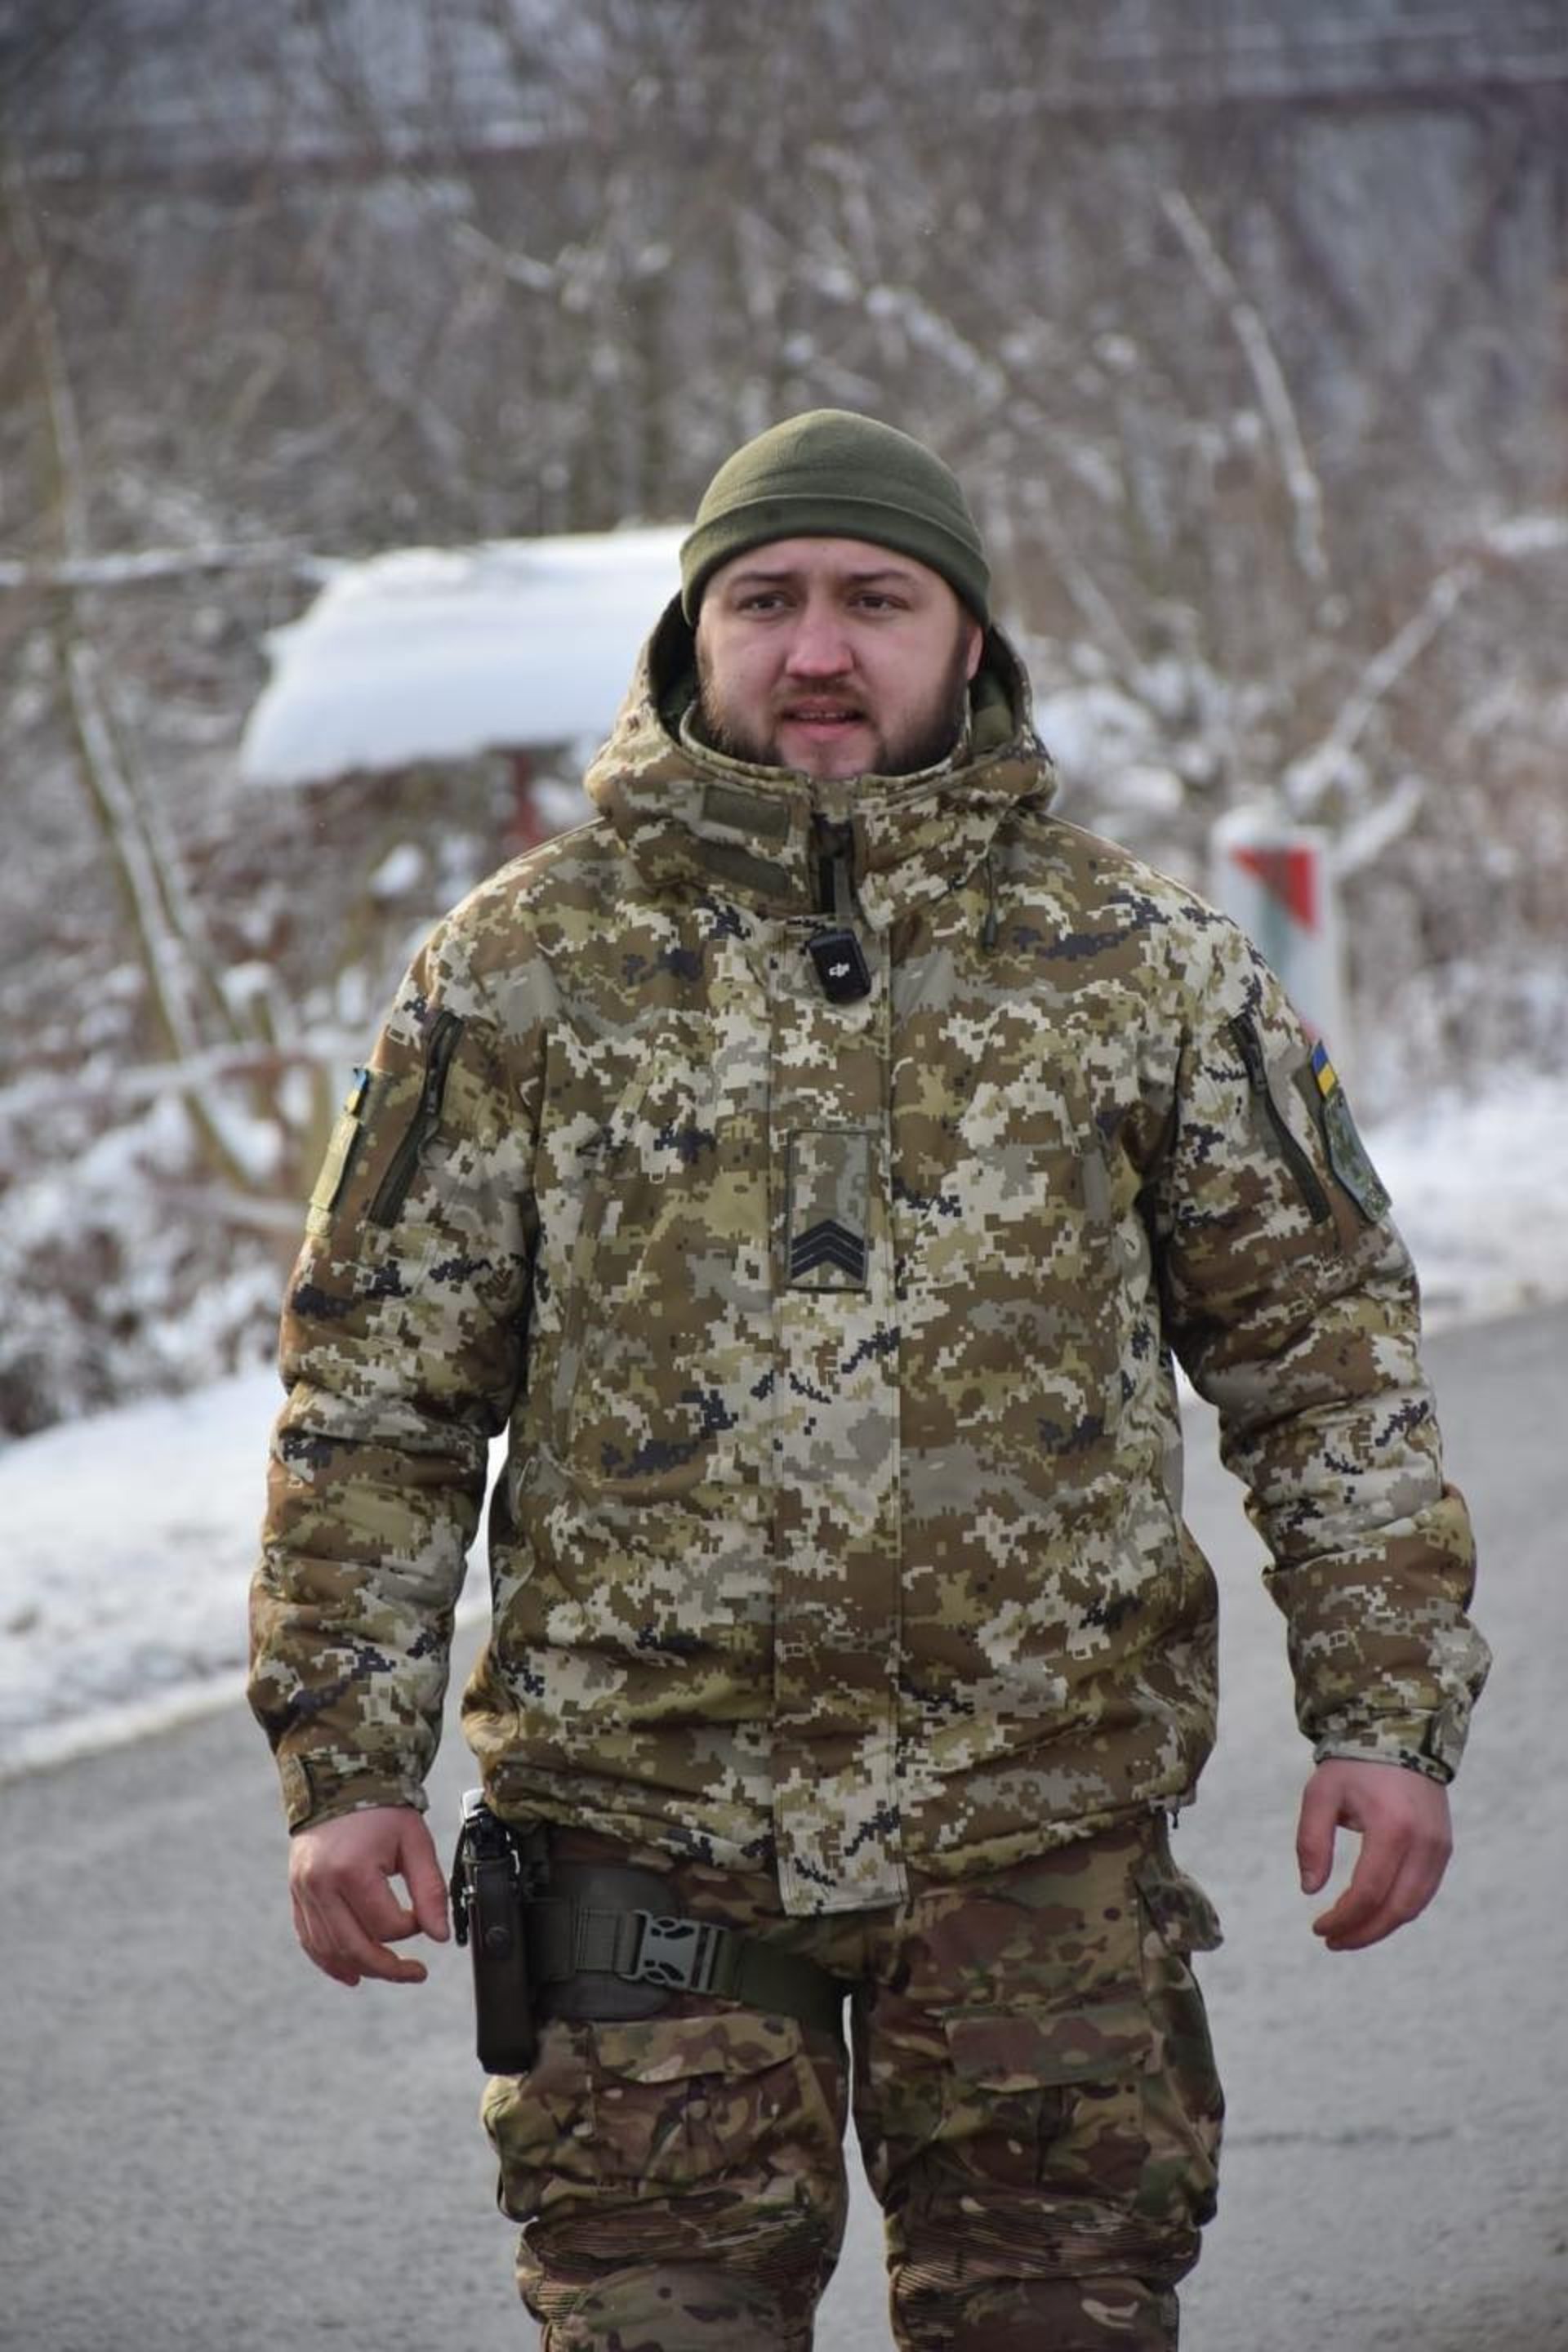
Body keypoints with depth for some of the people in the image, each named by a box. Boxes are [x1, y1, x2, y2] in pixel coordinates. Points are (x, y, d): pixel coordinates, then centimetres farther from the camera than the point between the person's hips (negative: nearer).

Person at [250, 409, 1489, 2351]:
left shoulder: (1145, 969, 6)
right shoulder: (526, 971, 3)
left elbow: (1322, 1342, 9)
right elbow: (377, 1390, 5)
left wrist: (1389, 1715, 2)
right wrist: (348, 1763, -1)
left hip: (1046, 1825, 1)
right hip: (648, 1812, 0)